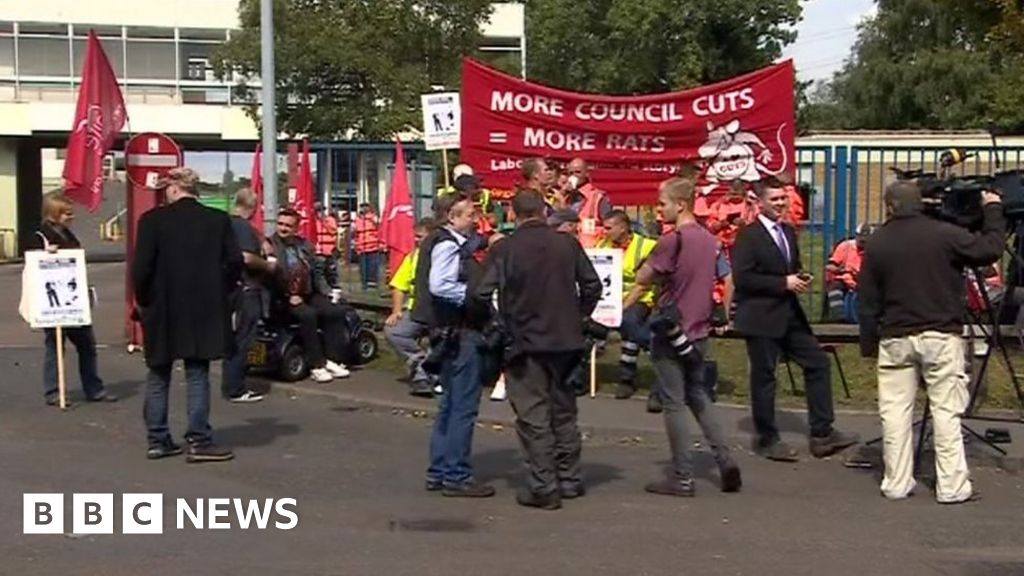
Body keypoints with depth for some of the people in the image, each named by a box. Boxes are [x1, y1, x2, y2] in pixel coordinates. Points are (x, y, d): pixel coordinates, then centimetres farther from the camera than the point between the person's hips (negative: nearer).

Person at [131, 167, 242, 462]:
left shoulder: (152, 220, -6)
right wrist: (221, 293, 10)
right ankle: (199, 440, 0)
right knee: (197, 375, 4)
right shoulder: (219, 220, -2)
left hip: (162, 310, 0)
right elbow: (235, 262, -4)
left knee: (158, 376, 12)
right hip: (204, 311, 0)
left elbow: (141, 267, -10)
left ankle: (157, 440, 16)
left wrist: (143, 300, 4)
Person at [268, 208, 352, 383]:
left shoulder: (304, 244, 15)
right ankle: (317, 366, -25)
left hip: (308, 294, 7)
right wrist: (288, 297, -21)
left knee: (335, 312, -15)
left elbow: (317, 271, 19)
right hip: (284, 298, -6)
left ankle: (331, 360, -10)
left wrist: (327, 291, 4)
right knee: (308, 315, -32)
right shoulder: (270, 245, -6)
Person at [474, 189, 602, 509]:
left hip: (525, 341, -4)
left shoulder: (505, 249, -9)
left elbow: (482, 294, -13)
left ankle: (544, 487, -3)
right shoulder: (567, 244, 1)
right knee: (563, 409, 17)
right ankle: (570, 479, 24)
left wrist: (499, 326, 3)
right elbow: (592, 285, 5)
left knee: (533, 415, 0)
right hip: (565, 339, 4)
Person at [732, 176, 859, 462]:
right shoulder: (748, 235, -12)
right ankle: (767, 439, 14)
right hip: (761, 318, -8)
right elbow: (742, 277, -20)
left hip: (789, 314, 8)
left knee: (818, 363, 4)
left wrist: (800, 280, 1)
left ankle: (822, 433, 10)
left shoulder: (788, 232, 14)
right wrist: (784, 283, -19)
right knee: (763, 377, 1)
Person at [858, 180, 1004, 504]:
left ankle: (896, 484, 10)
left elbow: (868, 302, 4)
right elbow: (990, 250, -2)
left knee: (895, 411, 8)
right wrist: (993, 210, 13)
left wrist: (869, 343, 13)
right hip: (941, 336, -2)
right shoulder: (944, 234, -8)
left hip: (895, 339, 2)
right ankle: (952, 487, 2)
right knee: (946, 411, 2)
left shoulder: (877, 244, 1)